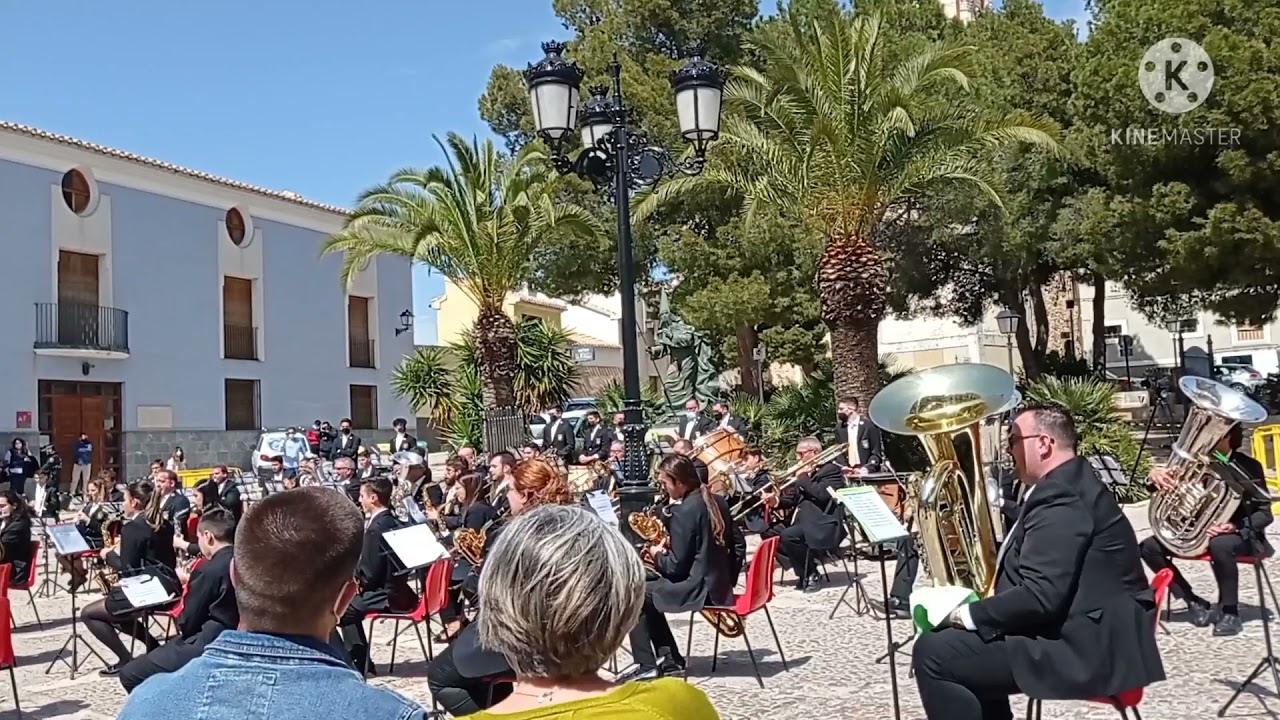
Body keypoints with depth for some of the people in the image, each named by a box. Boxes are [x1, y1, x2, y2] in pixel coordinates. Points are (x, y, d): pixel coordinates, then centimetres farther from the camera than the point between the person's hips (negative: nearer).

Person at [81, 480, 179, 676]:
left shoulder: (132, 528, -13)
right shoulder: (164, 524, 12)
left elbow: (127, 569, -14)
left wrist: (109, 555, 4)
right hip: (168, 587, 9)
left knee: (88, 613, 7)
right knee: (115, 611, 32)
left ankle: (126, 660, 2)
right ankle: (155, 649, 19)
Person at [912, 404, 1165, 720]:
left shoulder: (1060, 496, -20)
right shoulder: (1070, 483, 15)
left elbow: (1040, 597, -27)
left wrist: (968, 614, -16)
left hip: (1081, 649, -12)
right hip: (1085, 634, 12)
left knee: (933, 652, -15)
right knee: (950, 638, 22)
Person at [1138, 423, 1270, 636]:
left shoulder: (1249, 467, -8)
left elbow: (1264, 514, -8)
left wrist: (1235, 526, -28)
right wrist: (1156, 474, -27)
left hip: (1241, 534, -5)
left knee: (1220, 545, -41)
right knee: (1148, 547, -16)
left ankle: (1230, 611, -20)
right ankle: (1194, 602, -3)